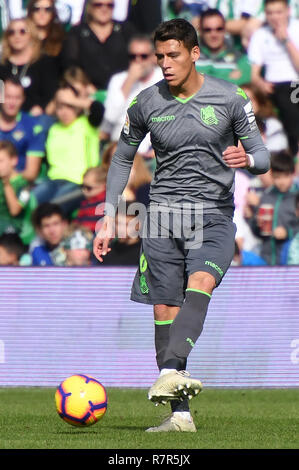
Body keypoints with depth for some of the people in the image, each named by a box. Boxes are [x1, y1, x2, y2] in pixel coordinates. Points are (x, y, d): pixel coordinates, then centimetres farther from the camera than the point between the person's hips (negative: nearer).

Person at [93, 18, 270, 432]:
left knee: (200, 282, -29)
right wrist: (108, 218, 11)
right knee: (165, 309, -4)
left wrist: (247, 159, -22)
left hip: (215, 215, -2)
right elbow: (122, 158, 17)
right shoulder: (147, 103, 4)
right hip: (163, 215, 2)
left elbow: (262, 158, 3)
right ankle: (180, 413, 0)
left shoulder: (230, 98, -1)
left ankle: (169, 374, -45)